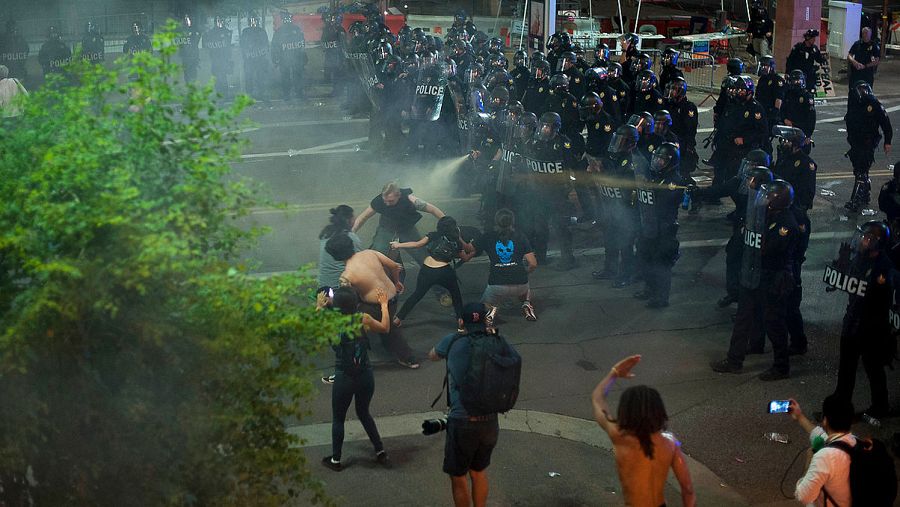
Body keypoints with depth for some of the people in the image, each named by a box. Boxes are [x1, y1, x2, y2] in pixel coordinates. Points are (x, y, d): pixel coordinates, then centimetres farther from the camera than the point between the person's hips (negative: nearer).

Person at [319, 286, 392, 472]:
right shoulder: (364, 319, -10)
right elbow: (385, 327, 9)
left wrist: (319, 307, 14)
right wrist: (384, 305, 22)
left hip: (344, 379, -3)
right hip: (366, 377, 3)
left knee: (338, 419, 18)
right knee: (363, 413, 27)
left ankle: (336, 460, 30)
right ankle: (381, 452, 30)